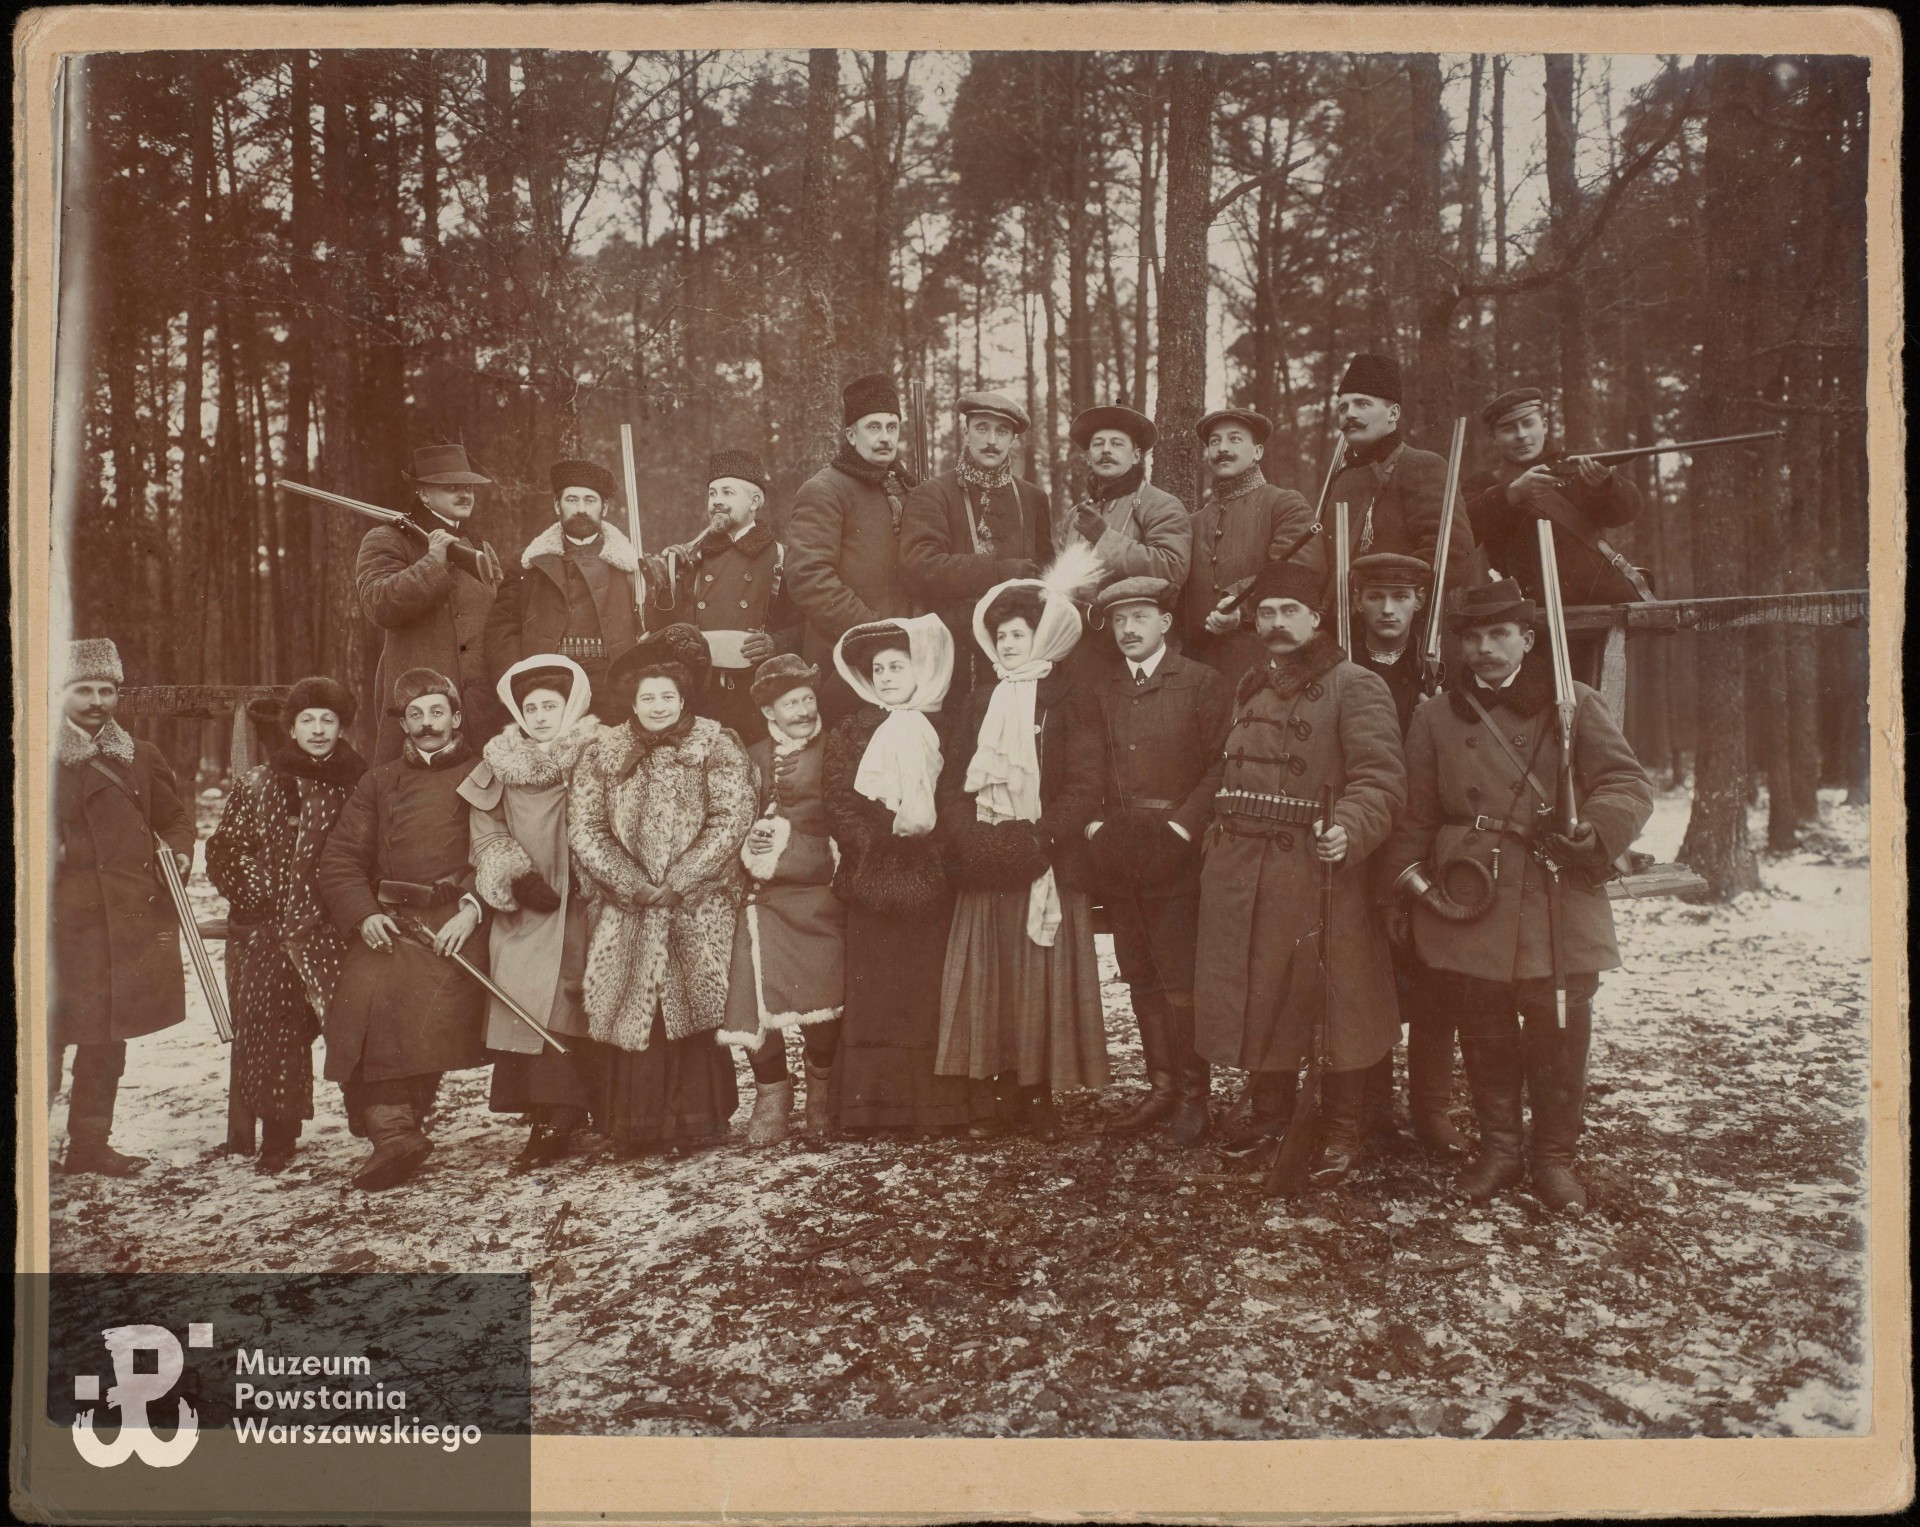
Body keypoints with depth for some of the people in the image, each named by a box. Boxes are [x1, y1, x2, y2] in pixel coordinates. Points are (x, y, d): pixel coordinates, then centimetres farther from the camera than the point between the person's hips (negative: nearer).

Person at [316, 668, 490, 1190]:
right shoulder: (379, 782, 24)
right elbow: (339, 858, 16)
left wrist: (471, 909, -13)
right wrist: (364, 914, -2)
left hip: (455, 920, -3)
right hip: (389, 921, 3)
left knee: (429, 996, -29)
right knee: (366, 991, -25)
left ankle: (393, 1126, -17)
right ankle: (394, 1131, -22)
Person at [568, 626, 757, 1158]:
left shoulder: (715, 746, 5)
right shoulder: (602, 753, 10)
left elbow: (732, 819, -5)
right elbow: (584, 829, 2)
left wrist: (677, 882, -11)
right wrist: (636, 886, -9)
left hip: (700, 909, -1)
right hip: (626, 910, 2)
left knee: (695, 1007, -7)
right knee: (630, 1009, -5)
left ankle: (698, 1118, 3)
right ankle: (636, 1127, 2)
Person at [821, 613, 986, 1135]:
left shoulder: (942, 731, 6)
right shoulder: (852, 731, 8)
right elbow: (839, 800, -2)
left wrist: (924, 834, -14)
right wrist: (883, 835, -14)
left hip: (928, 881, -1)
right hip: (871, 876, 1)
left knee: (928, 989, 1)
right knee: (872, 991, 1)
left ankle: (935, 1104, 6)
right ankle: (874, 1103, 5)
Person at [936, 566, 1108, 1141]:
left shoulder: (1067, 704, 1)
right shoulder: (976, 706, 15)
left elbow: (1083, 787, -6)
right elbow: (952, 785, 9)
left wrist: (1036, 839, -17)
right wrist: (976, 840, -8)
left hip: (1047, 867, -3)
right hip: (984, 871, 4)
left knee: (1044, 981, -1)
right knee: (986, 983, 2)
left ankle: (1040, 1095, 7)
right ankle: (995, 1095, 9)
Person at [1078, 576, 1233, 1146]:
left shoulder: (1202, 684, -1)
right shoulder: (1098, 692, 13)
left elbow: (1223, 765, -7)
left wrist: (1183, 827, -14)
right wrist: (1094, 824, 1)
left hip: (1176, 858, -5)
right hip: (1117, 858, 5)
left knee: (1181, 984, -4)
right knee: (1141, 980, 11)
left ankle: (1194, 1098, 6)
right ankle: (1161, 1086, 20)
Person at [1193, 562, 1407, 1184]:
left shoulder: (1354, 686, -7)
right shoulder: (1250, 687, 17)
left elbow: (1381, 776, -17)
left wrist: (1351, 828, -34)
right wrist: (1214, 843, 18)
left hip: (1316, 870, -6)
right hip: (1241, 870, 7)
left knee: (1331, 996, 0)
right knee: (1257, 992, 14)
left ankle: (1340, 1135, 13)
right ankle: (1268, 1110, 31)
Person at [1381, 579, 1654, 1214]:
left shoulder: (1573, 703, 5)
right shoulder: (1436, 716, 10)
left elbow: (1631, 784, 0)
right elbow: (1415, 816, 11)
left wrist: (1592, 833, -19)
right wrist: (1401, 893, 7)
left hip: (1561, 911, -1)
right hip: (1470, 911, 1)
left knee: (1559, 1037, 3)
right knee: (1485, 1038, 9)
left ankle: (1555, 1158, 20)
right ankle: (1498, 1149, 26)